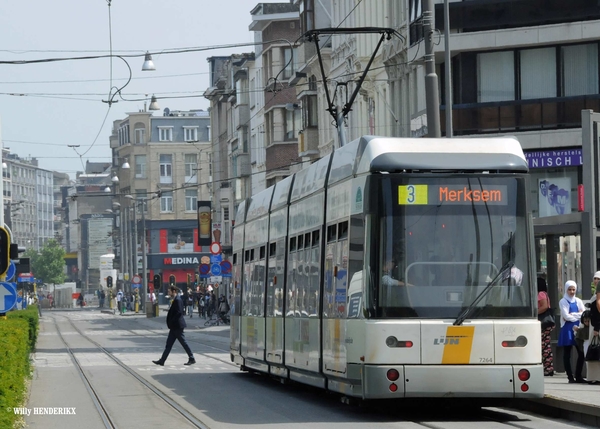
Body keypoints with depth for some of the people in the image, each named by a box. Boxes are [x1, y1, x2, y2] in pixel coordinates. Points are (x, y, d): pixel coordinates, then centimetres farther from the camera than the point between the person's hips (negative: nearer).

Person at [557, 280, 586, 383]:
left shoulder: (578, 301, 14)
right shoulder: (563, 301, 1)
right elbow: (566, 316, -10)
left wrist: (572, 315, -8)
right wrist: (578, 315, -2)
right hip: (567, 329, -4)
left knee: (581, 353, -2)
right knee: (567, 354, -1)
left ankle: (578, 376, 6)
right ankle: (570, 377, 2)